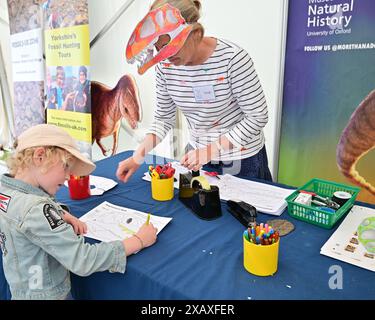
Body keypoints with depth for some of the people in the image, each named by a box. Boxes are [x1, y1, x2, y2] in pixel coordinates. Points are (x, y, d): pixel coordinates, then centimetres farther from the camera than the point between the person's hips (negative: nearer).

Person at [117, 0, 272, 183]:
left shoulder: (231, 58, -25)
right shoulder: (165, 65, -10)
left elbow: (258, 117, -20)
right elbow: (163, 118, 0)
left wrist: (209, 151, -25)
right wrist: (138, 157, -13)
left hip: (242, 160, -4)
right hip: (197, 157, 5)